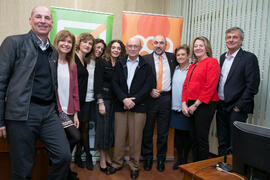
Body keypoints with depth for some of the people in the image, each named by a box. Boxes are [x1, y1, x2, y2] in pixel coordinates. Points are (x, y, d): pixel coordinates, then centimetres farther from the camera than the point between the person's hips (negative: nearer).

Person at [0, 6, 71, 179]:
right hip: (23, 113, -4)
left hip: (49, 112, 5)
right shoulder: (14, 42, -1)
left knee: (64, 156, 0)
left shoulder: (54, 52, 15)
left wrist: (55, 109, 15)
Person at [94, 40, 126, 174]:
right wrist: (100, 102, -13)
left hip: (116, 100, 4)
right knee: (103, 128, 1)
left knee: (112, 128, 8)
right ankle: (102, 159, 14)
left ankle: (107, 156, 24)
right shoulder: (102, 62, -3)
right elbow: (97, 83, -8)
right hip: (104, 99, -4)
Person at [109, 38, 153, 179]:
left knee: (136, 137, 4)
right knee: (119, 136, 7)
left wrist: (133, 100, -12)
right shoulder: (119, 64, 11)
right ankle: (117, 163, 25)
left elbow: (148, 85, -4)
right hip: (121, 105, 2)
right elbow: (115, 83, 3)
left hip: (138, 106, -1)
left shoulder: (146, 65, 5)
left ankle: (134, 165, 21)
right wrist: (124, 99, -12)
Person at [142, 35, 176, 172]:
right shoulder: (145, 59, 0)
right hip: (149, 98, -1)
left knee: (163, 132, 11)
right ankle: (147, 158, 27)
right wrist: (150, 91, -13)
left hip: (166, 98, 2)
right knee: (147, 131, 9)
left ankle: (161, 158, 28)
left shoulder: (172, 58, 8)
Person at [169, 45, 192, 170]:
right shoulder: (175, 70, 11)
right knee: (177, 134, 12)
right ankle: (179, 159, 27)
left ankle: (185, 160, 24)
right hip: (175, 108, 5)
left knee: (187, 135, 7)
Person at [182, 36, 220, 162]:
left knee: (202, 139, -1)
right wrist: (184, 104, 1)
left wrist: (195, 105, -13)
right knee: (193, 138, 14)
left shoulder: (212, 62, -5)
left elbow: (210, 86, -14)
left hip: (204, 105, -7)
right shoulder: (192, 66, 19)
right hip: (190, 107, 7)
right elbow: (186, 85, 15)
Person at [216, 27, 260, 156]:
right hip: (221, 107, 6)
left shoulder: (249, 58, -8)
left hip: (236, 108, -6)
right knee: (222, 144, 15)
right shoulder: (222, 57, 13)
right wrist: (217, 102, 9)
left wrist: (239, 106, -14)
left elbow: (252, 86, -13)